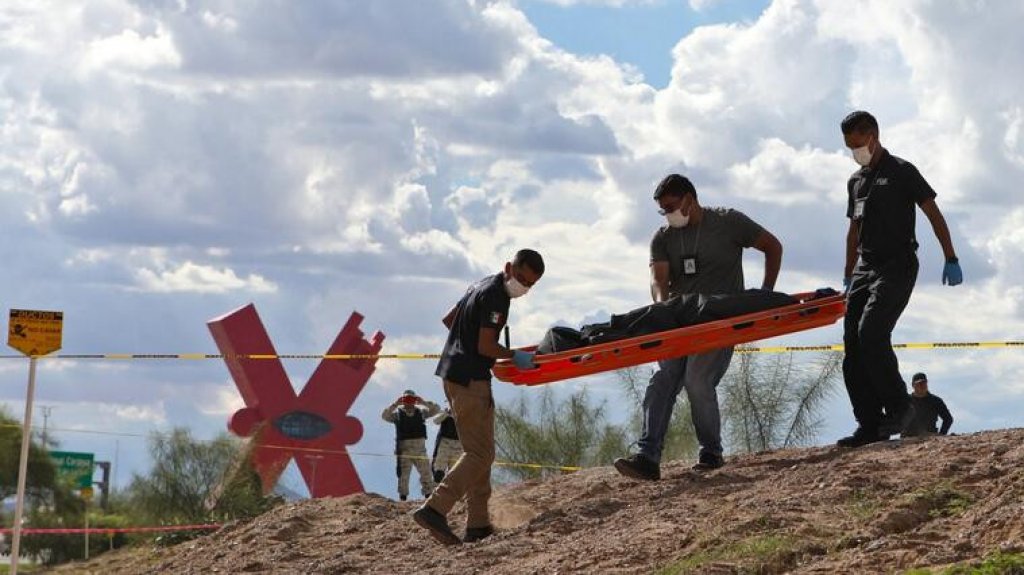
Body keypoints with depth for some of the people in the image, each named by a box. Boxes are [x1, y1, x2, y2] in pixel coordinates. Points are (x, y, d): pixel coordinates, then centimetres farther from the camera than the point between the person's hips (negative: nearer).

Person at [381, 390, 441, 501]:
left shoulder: (421, 411, 6)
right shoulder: (397, 413, 2)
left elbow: (437, 409, 0)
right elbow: (384, 416, -13)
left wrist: (424, 402, -13)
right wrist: (395, 405, -22)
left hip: (420, 449, 2)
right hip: (404, 450, -2)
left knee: (426, 474, 1)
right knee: (403, 476, 1)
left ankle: (429, 496, 6)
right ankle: (403, 498, 5)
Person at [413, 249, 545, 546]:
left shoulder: (482, 286, 16)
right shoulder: (495, 297, -15)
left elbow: (448, 319, 26)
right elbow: (485, 347, -19)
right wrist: (516, 356, -8)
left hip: (453, 372, 10)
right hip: (470, 379, -10)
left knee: (477, 450, 13)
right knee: (480, 453, -10)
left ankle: (478, 524, 13)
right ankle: (434, 509, -21)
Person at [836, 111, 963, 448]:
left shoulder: (901, 171, -1)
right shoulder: (856, 181, 19)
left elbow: (934, 215, -3)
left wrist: (951, 259, -10)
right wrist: (848, 277, 21)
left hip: (897, 266, -7)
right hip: (865, 268, 7)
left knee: (871, 332, -24)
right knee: (853, 344, -2)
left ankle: (898, 405, -11)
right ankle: (870, 424, -1)